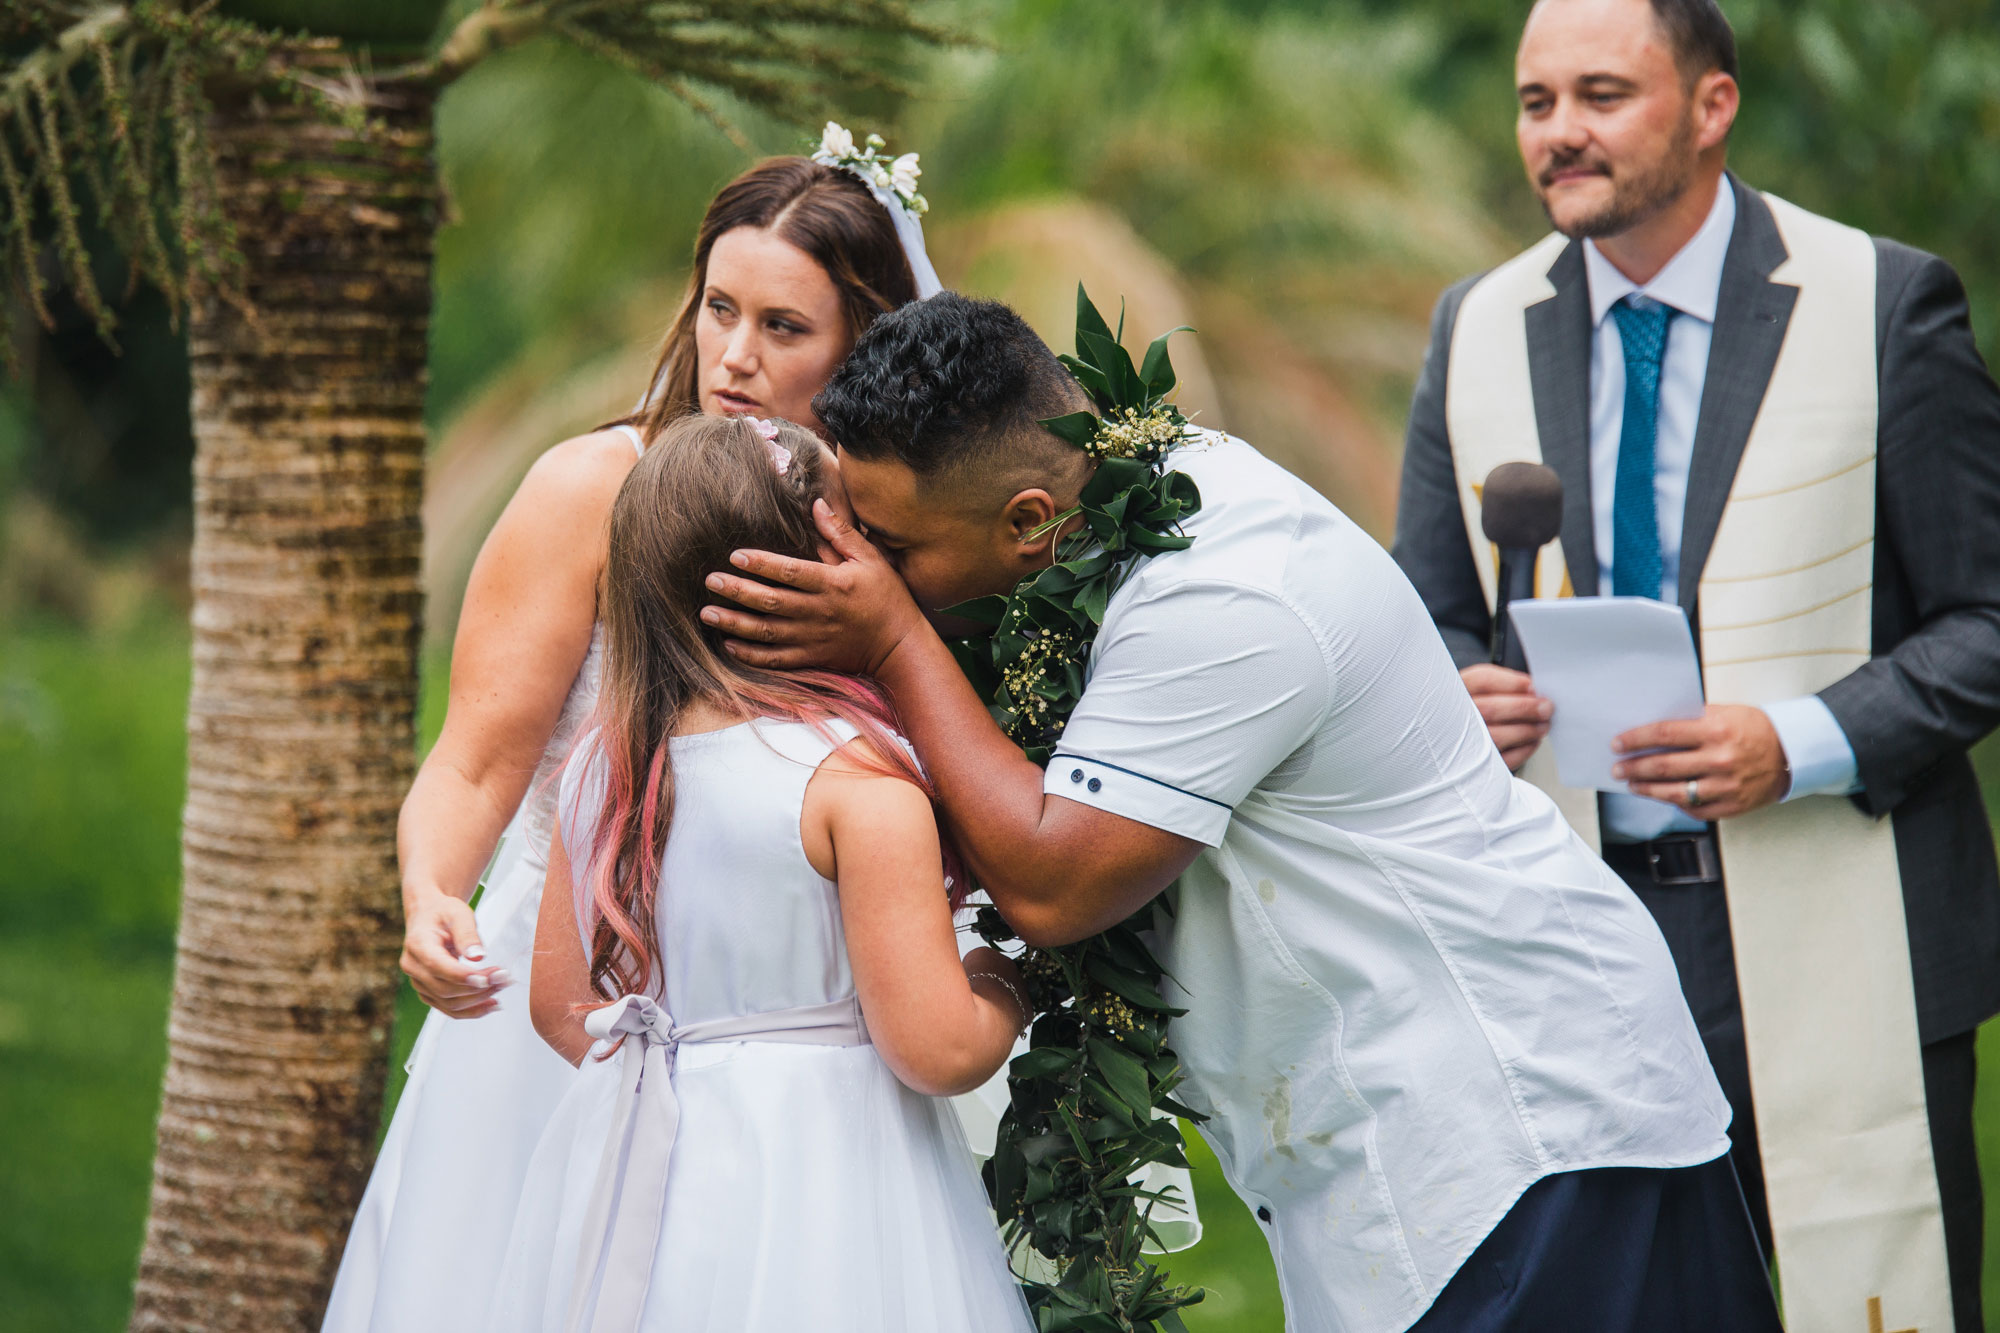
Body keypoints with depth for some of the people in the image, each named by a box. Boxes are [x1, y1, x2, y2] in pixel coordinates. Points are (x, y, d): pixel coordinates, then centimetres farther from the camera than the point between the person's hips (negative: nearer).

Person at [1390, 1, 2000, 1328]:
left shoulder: (1885, 305, -4)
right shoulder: (1478, 331, 8)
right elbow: (1430, 621, 15)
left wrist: (1800, 745, -19)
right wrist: (1464, 698, -8)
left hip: (1836, 953, -3)